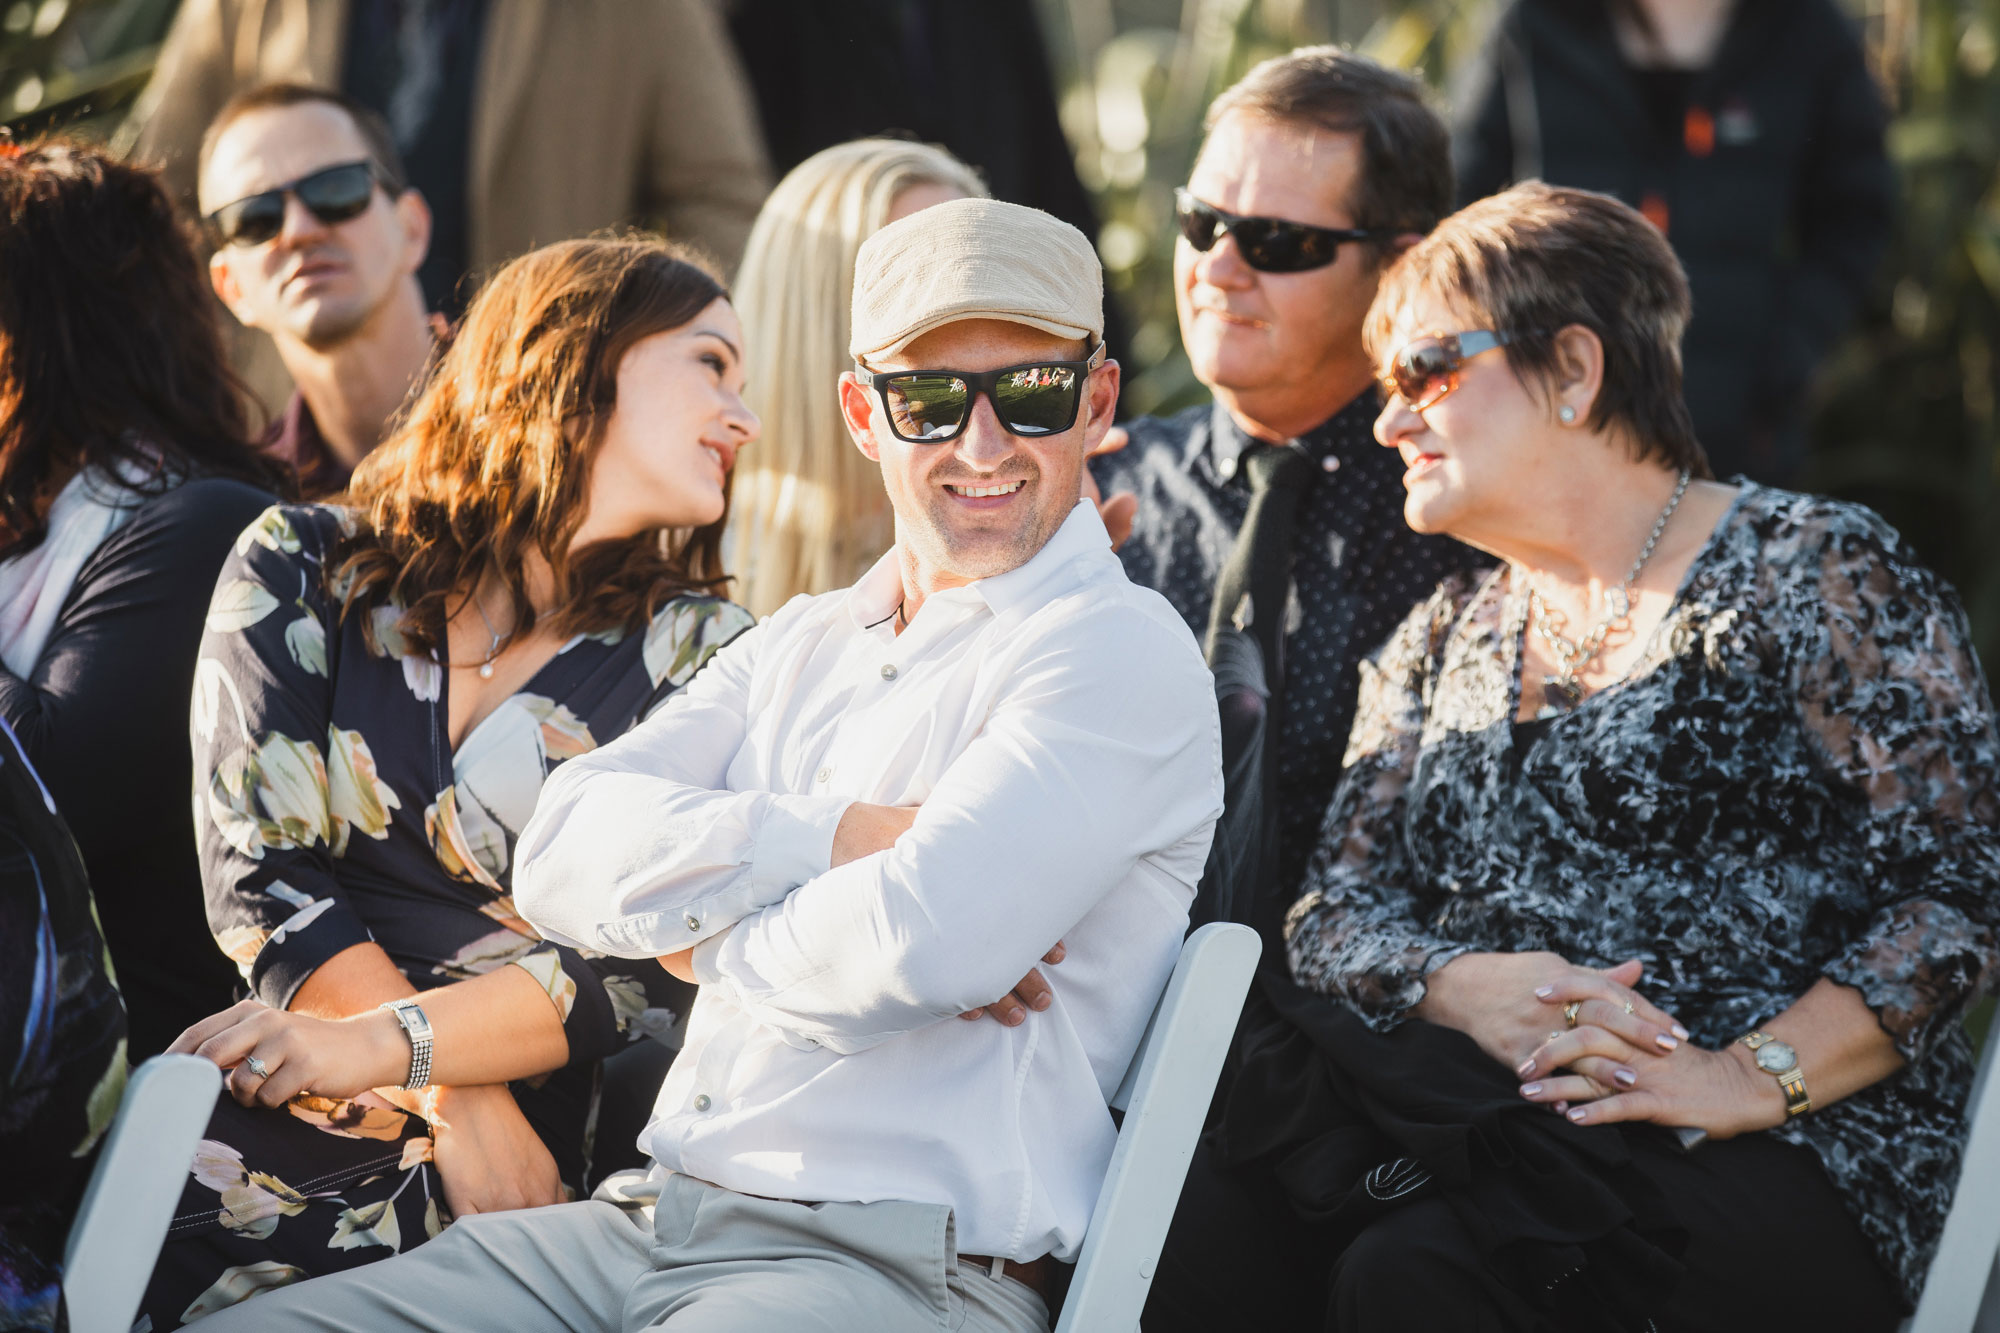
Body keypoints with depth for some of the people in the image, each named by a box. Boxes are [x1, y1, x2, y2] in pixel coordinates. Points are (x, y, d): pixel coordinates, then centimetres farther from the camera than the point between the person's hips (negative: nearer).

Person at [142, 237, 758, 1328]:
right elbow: (259, 871, 0)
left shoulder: (697, 655, 11)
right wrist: (460, 1104, -11)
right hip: (237, 1115, 1)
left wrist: (378, 1043, -13)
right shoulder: (301, 570, 10)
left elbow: (650, 966, 1)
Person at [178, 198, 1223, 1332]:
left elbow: (920, 946, -20)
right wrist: (845, 837, -11)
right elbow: (566, 854, 3)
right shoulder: (801, 645, 20)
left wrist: (696, 929, -2)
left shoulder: (1124, 654, -3)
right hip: (647, 1226, 8)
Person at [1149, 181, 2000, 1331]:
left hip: (1794, 1159, -5)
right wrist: (1471, 989, -11)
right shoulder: (1441, 644, 22)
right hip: (1480, 1125, 5)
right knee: (1197, 1221, -27)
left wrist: (1745, 1080, -18)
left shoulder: (1819, 575, 2)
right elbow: (1336, 914, 12)